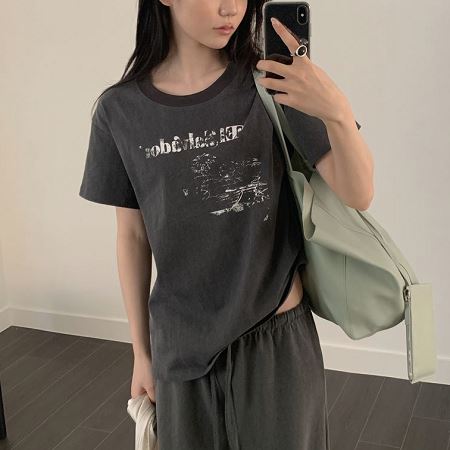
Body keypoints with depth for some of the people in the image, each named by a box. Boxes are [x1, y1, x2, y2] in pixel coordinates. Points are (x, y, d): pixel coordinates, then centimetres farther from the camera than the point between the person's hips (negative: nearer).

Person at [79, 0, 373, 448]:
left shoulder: (272, 84, -9)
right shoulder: (120, 111, -5)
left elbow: (357, 195, -13)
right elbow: (132, 235, 2)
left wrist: (338, 114, -33)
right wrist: (141, 350, 7)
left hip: (276, 336, -1)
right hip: (181, 345, 1)